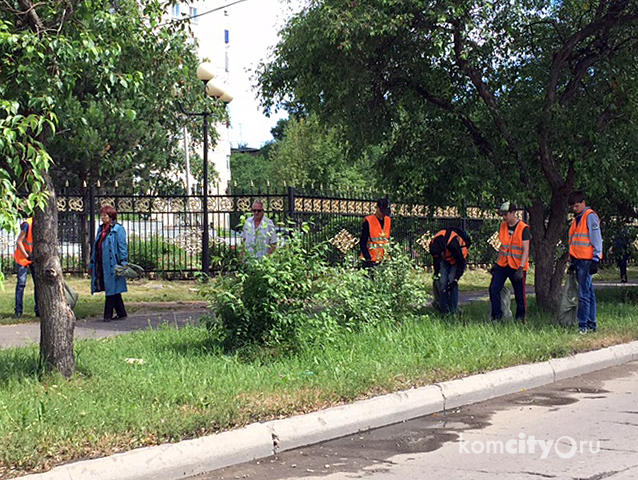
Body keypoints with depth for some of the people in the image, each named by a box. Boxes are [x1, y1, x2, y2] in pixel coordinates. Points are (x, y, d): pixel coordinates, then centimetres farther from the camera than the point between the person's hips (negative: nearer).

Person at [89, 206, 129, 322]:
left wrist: (123, 263, -16)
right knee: (114, 290, 11)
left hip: (112, 264, -7)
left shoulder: (118, 229, -5)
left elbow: (122, 247, -9)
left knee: (111, 289, -4)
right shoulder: (100, 229, 17)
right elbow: (95, 248, 21)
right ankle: (121, 313, 18)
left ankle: (108, 315, 0)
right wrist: (91, 264, 20)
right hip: (101, 264, 7)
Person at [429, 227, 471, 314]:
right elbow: (436, 258, 0)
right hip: (445, 260, 5)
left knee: (451, 282, -18)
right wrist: (436, 273, 5)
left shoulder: (453, 244, -41)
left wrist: (456, 279, -30)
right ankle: (444, 310, -3)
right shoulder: (433, 244, -24)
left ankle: (453, 310, -12)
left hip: (457, 259, -5)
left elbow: (461, 262, -30)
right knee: (442, 282, -9)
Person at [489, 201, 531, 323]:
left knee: (519, 295, 3)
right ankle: (497, 315, 5)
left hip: (516, 266, -5)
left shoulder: (523, 228, -11)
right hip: (502, 265, 5)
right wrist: (496, 263, 16)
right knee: (493, 289, -5)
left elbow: (525, 250, -13)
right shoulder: (503, 226, 8)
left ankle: (520, 318, 17)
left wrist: (521, 268, -20)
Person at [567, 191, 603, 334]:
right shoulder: (578, 219, 19)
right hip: (579, 261, 9)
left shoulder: (590, 216, -7)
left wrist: (596, 259, -15)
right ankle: (591, 324, 16)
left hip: (587, 261, -9)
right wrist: (573, 261, 21)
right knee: (588, 293, 12)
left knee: (584, 294, -10)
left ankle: (583, 325, -10)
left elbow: (597, 239, -12)